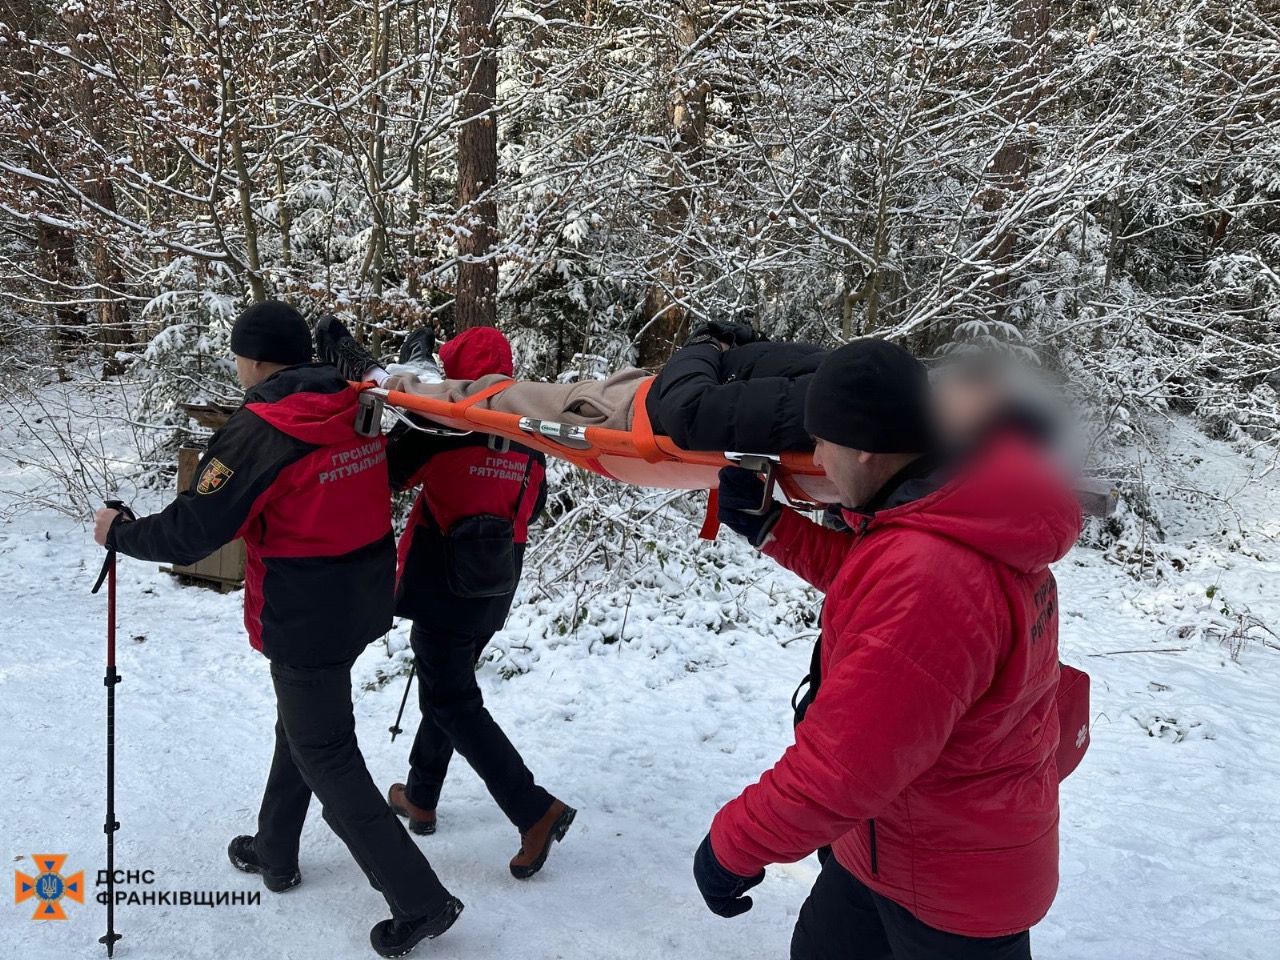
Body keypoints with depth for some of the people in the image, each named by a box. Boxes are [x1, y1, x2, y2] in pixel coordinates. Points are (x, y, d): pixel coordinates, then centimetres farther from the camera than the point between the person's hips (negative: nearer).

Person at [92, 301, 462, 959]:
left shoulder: (258, 433, -21)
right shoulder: (357, 411, -1)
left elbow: (189, 534, -18)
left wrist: (118, 533, 0)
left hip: (305, 621, -8)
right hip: (363, 603, 8)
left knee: (327, 760, 4)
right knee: (300, 727, 26)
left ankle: (420, 900, 8)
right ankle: (275, 852, 45)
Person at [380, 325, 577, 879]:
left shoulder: (437, 430, -17)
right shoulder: (527, 445, -1)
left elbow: (385, 474, -7)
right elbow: (532, 507, 10)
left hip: (441, 591, -6)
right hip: (492, 595, 6)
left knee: (454, 703, 1)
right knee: (447, 688, 21)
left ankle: (535, 812, -5)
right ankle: (420, 798, 33)